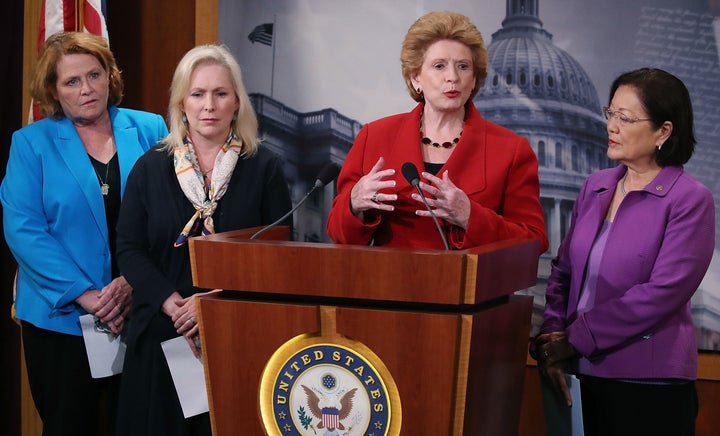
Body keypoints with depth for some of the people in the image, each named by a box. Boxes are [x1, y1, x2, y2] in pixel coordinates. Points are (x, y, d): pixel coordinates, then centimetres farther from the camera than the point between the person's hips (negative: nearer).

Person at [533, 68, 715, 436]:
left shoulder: (690, 200, -9)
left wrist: (574, 339, -15)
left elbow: (662, 294, -17)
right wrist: (550, 340, -4)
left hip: (650, 385, -5)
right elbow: (563, 270, 12)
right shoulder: (595, 187, 11)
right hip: (591, 375, 5)